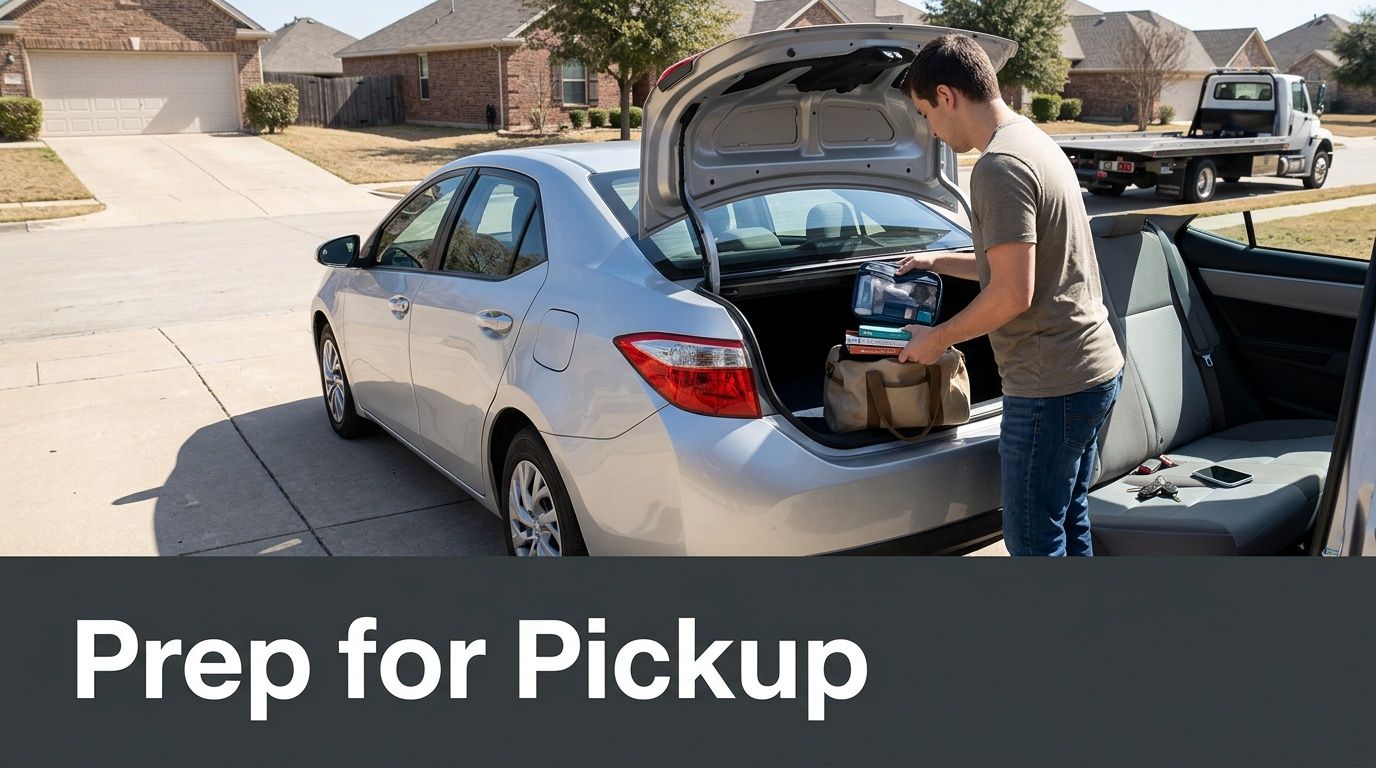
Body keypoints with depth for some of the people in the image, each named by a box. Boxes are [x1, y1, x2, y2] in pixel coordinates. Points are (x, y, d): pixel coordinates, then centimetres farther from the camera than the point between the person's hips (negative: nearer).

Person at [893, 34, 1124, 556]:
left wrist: (937, 339, -9)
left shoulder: (999, 167, -18)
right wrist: (939, 262, 28)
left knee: (1034, 542, 3)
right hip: (1096, 369, 10)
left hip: (1051, 386, -10)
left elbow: (1013, 293, -22)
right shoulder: (1037, 143, 14)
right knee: (1069, 524, 21)